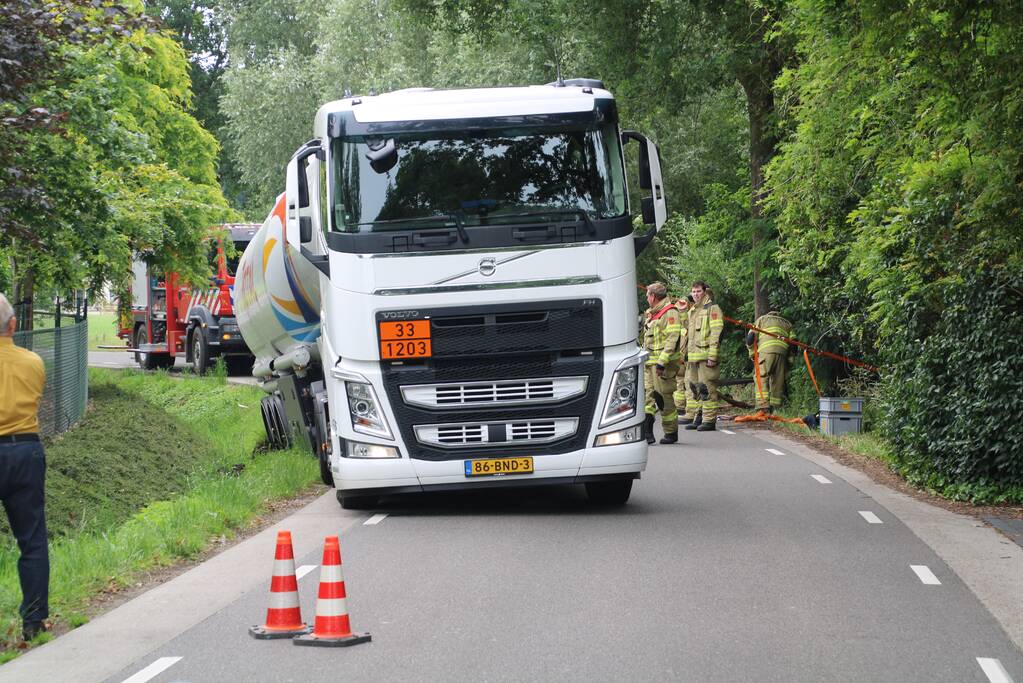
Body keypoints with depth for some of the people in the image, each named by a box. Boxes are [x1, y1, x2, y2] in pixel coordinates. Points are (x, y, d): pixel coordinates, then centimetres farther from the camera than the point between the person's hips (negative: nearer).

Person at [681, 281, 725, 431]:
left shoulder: (712, 308, -5)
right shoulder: (692, 311, 22)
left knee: (707, 388, -9)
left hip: (706, 356, -9)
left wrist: (712, 356, -19)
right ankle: (697, 417, 14)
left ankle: (709, 420, -8)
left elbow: (716, 333, -12)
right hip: (693, 357, 9)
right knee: (694, 387, 10)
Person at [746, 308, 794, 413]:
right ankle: (775, 409, 4)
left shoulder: (762, 319, 24)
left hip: (766, 350, -3)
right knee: (778, 381, 7)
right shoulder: (787, 324, 31)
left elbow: (751, 337, 11)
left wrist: (752, 354, 18)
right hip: (782, 352, 3)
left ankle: (763, 404, -26)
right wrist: (789, 362, 21)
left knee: (761, 378, -9)